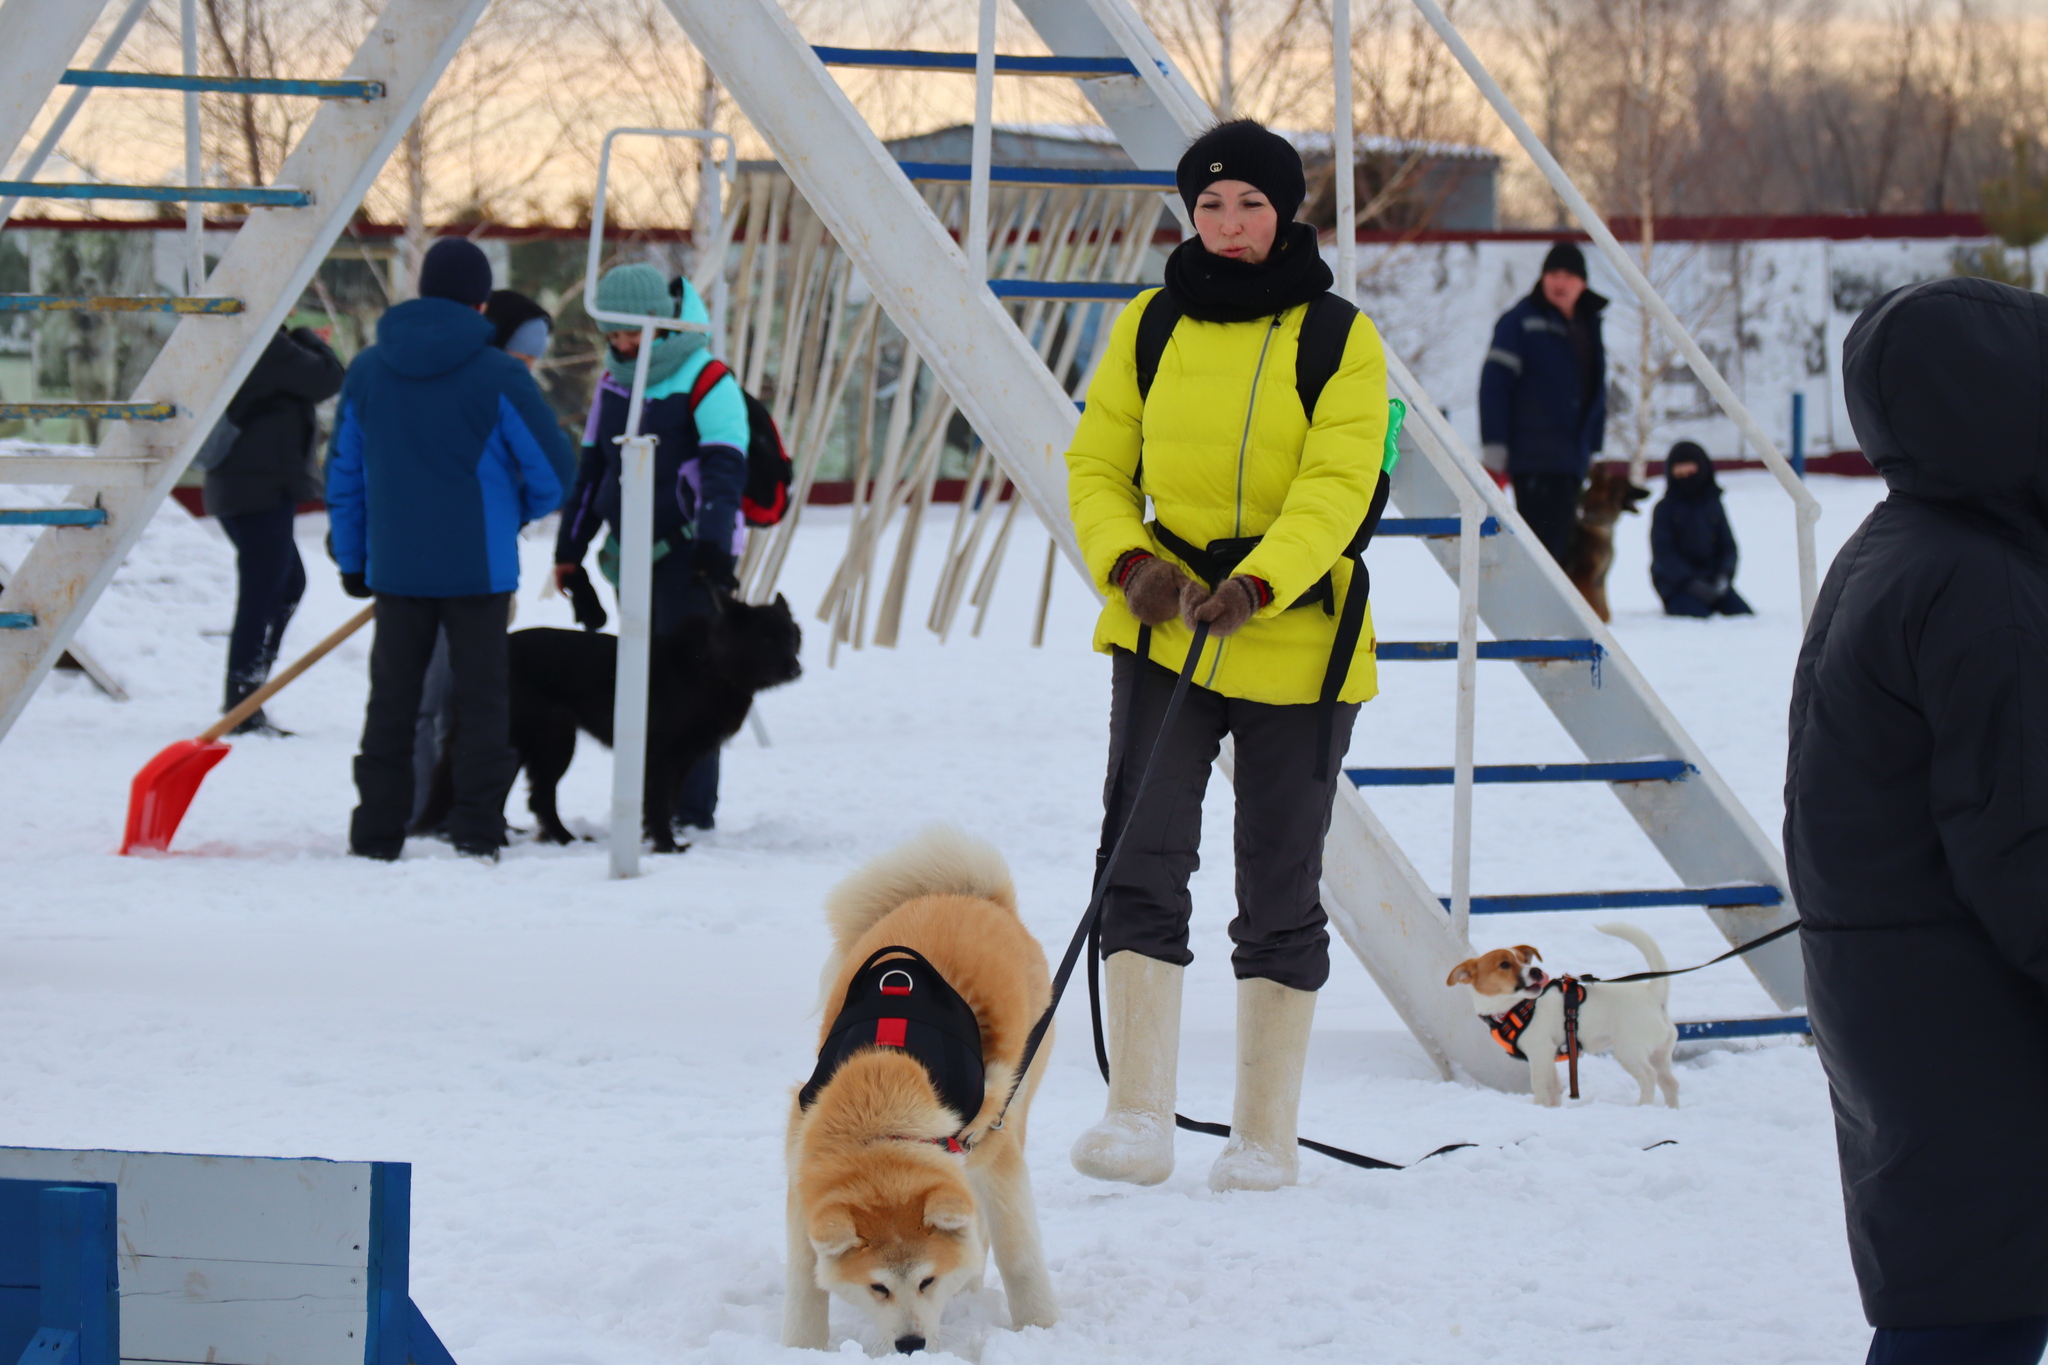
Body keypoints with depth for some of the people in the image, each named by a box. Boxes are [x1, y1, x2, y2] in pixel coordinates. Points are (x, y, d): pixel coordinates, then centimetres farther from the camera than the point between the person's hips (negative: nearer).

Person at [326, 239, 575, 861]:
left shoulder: (367, 370, 3)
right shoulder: (499, 377, -10)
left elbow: (344, 476, 10)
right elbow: (552, 474, -6)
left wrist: (352, 559, 19)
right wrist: (509, 512, 16)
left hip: (395, 568, 3)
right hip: (479, 568, -3)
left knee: (391, 700, 10)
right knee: (481, 699, 5)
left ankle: (377, 832, 9)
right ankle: (477, 829, 3)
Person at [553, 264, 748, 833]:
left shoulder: (706, 381, -10)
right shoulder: (613, 381, 12)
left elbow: (723, 470, -16)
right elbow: (592, 466, 19)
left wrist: (713, 544, -26)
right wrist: (570, 547, 18)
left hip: (688, 553, -7)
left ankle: (693, 809, -6)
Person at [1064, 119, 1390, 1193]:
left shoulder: (1340, 337, -2)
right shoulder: (1150, 327, 7)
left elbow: (1337, 484, -14)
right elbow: (1097, 464, 8)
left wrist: (1255, 586, -28)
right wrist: (1130, 563, -12)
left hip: (1296, 641, -2)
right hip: (1162, 630, 2)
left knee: (1279, 892, 5)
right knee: (1140, 865, -11)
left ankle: (1264, 1134, 15)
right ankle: (1138, 1119, -12)